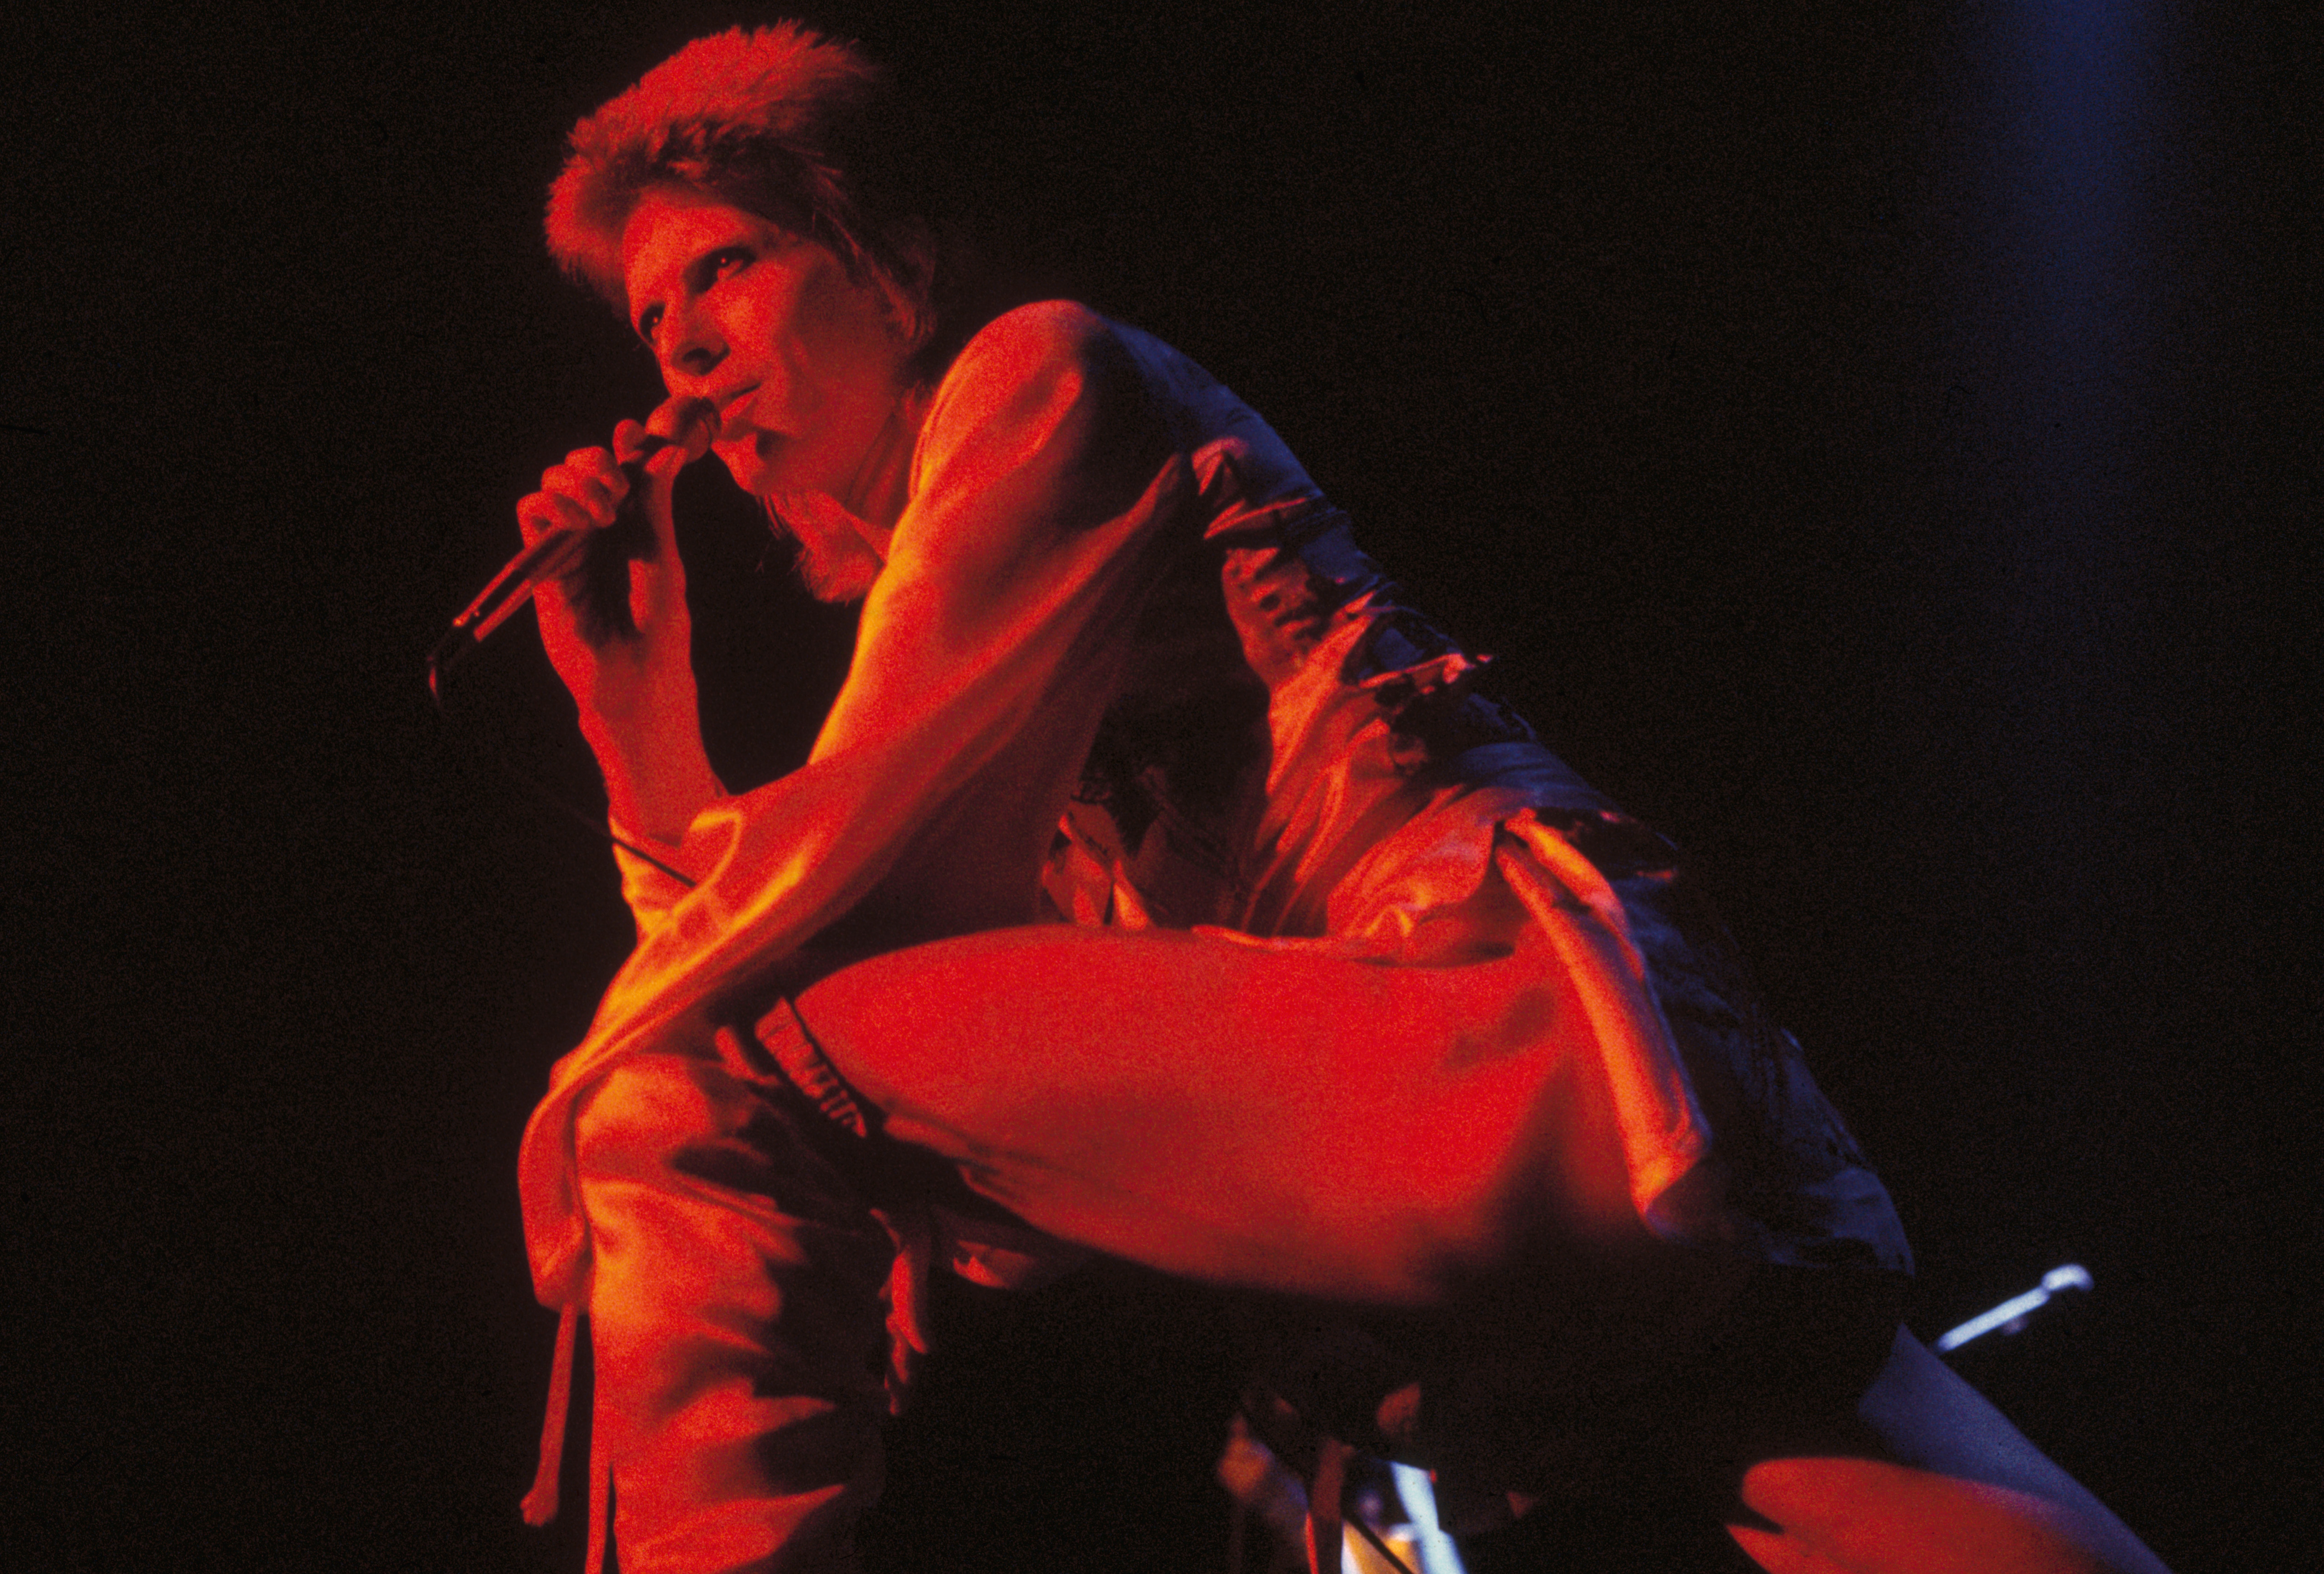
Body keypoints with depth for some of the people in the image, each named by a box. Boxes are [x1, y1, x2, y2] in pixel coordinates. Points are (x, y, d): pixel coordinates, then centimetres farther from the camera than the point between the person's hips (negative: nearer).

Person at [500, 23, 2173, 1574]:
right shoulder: (912, 587, 33)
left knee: (682, 1098, -12)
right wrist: (631, 698, 22)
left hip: (1511, 1041, -9)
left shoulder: (1043, 375, 9)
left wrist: (595, 1067, 7)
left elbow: (837, 850, -2)